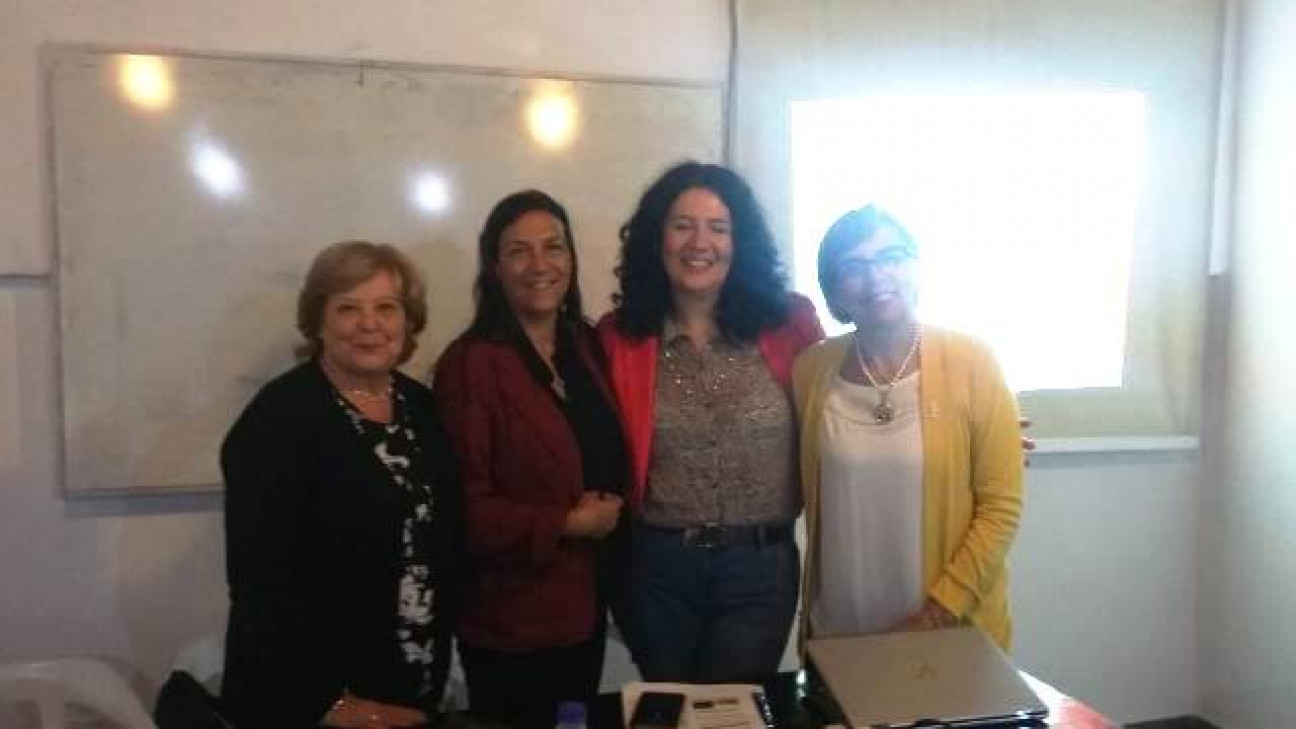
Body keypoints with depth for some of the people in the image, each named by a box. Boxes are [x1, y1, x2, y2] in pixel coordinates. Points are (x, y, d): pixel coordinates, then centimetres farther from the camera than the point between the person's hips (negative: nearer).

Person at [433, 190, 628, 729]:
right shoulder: (470, 364, -17)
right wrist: (566, 524, -20)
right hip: (510, 620, -6)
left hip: (585, 603, 7)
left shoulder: (588, 344, 4)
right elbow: (463, 508, -19)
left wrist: (609, 508, -2)